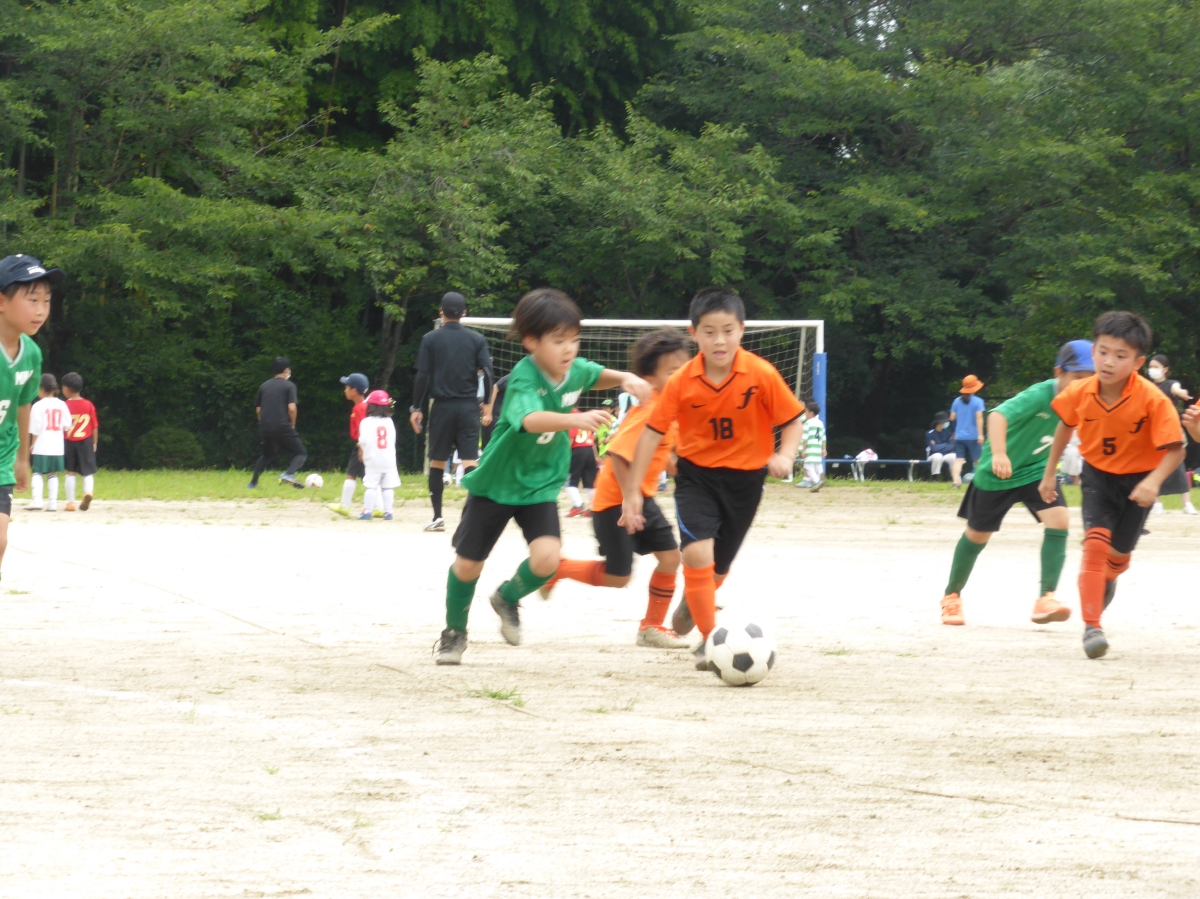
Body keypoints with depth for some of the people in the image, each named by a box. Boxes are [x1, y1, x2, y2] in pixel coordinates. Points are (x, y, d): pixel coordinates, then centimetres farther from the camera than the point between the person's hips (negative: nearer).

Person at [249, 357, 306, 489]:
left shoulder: (264, 386, 14)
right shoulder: (289, 386, -2)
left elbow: (258, 409, 15)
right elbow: (291, 408, -12)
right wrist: (292, 424, 2)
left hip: (266, 428, 6)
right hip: (283, 427, -6)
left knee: (266, 455, 28)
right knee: (301, 453, 1)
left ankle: (253, 483, 23)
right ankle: (289, 474, -26)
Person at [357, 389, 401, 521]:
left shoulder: (367, 422, -9)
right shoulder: (389, 422, 5)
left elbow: (363, 441, -15)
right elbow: (393, 440, 8)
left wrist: (361, 453, 3)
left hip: (373, 460, -4)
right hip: (389, 459, 4)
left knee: (371, 485, -1)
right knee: (387, 486, 7)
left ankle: (368, 511, -3)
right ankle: (387, 511, 7)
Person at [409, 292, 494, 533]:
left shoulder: (430, 339, 0)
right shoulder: (477, 339, 3)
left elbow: (422, 376, -3)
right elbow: (487, 373, -3)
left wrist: (416, 408, 3)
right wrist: (486, 403, 9)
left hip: (442, 406, 0)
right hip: (468, 407, 1)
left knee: (437, 462, 9)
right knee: (470, 461, -3)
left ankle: (437, 516, 9)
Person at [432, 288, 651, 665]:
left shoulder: (575, 369, -8)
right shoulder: (524, 379, -28)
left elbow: (597, 376, 18)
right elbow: (531, 419, -50)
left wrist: (625, 378, -4)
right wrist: (575, 419, -67)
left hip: (541, 483, 4)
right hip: (496, 481, -4)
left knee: (546, 557, -18)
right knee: (468, 564, 4)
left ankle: (508, 597, 16)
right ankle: (454, 632, 32)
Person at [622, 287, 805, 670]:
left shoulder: (762, 375, -17)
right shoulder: (682, 382, -14)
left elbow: (793, 420, -7)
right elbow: (653, 432, -7)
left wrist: (785, 455, -27)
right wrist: (633, 491, -8)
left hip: (744, 477, 1)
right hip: (696, 475, -1)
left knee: (718, 567, 13)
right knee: (697, 553, -22)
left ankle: (691, 607, 49)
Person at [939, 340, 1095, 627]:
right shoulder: (1039, 396, -33)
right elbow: (998, 415, -48)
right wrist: (999, 454, -62)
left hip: (1036, 469, 5)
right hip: (997, 473, -5)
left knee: (1059, 519, -19)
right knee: (977, 535, 10)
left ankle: (1046, 599, -17)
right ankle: (951, 596, 33)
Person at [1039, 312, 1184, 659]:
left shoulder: (1152, 400, -29)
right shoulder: (1080, 393, -18)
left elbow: (1175, 449, -28)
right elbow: (1065, 426, 4)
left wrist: (1153, 481, -44)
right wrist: (1049, 473, 10)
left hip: (1137, 480, -1)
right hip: (1097, 474, 1)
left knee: (1119, 554, 11)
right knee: (1095, 542, -19)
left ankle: (1106, 581, 50)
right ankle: (1091, 627, -16)